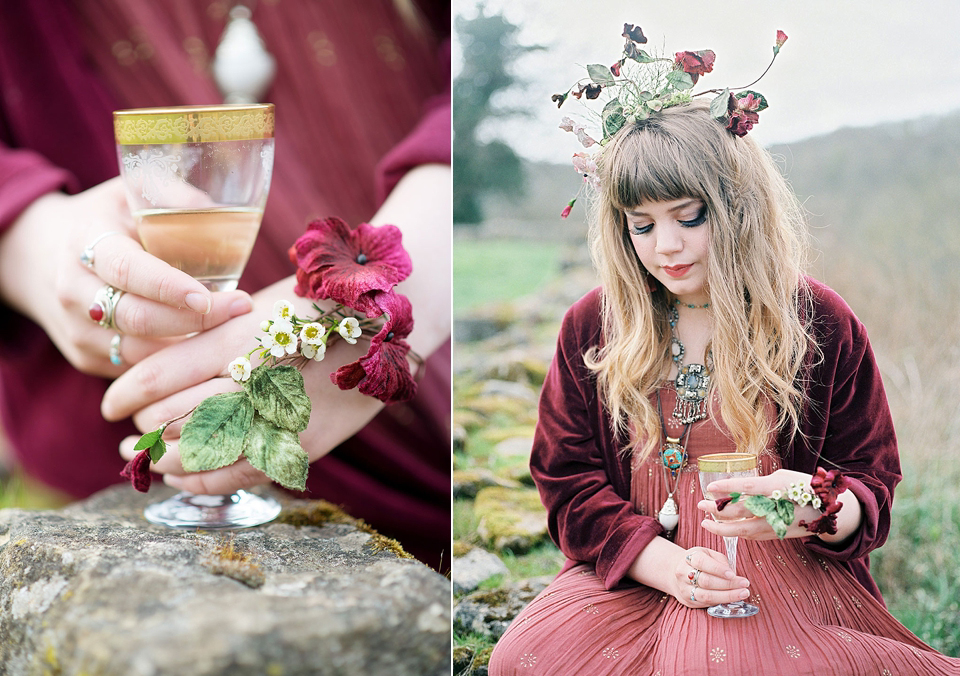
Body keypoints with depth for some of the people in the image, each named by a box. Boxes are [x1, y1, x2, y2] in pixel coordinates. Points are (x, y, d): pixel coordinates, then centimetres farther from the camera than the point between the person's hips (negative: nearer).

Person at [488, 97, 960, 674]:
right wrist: (666, 565, -13)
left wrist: (814, 505, -22)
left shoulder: (821, 322, 0)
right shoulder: (593, 325, 5)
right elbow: (569, 482, 4)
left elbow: (872, 487, 4)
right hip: (632, 576, 3)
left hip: (785, 578, -3)